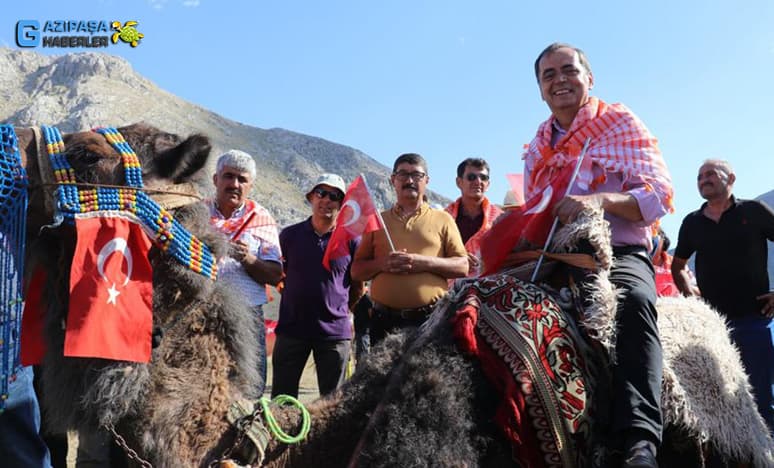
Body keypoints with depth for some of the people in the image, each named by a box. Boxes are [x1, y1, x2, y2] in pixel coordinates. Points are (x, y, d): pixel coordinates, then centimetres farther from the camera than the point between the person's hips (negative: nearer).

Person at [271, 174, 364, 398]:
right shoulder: (289, 235, 4)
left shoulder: (352, 240, 0)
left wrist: (337, 310, 7)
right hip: (291, 329, 1)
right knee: (281, 398, 7)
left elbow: (358, 288, 9)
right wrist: (298, 302, 11)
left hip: (335, 331, -1)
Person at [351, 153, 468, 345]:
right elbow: (357, 270, 12)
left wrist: (425, 262, -12)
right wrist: (382, 264, -8)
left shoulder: (442, 219, 11)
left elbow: (462, 266, 3)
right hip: (385, 320, 2)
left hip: (430, 320, -1)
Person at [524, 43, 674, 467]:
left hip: (620, 253, -4)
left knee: (633, 299, -37)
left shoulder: (620, 122, 5)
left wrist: (600, 200, -26)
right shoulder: (536, 150, 19)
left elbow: (658, 193, -7)